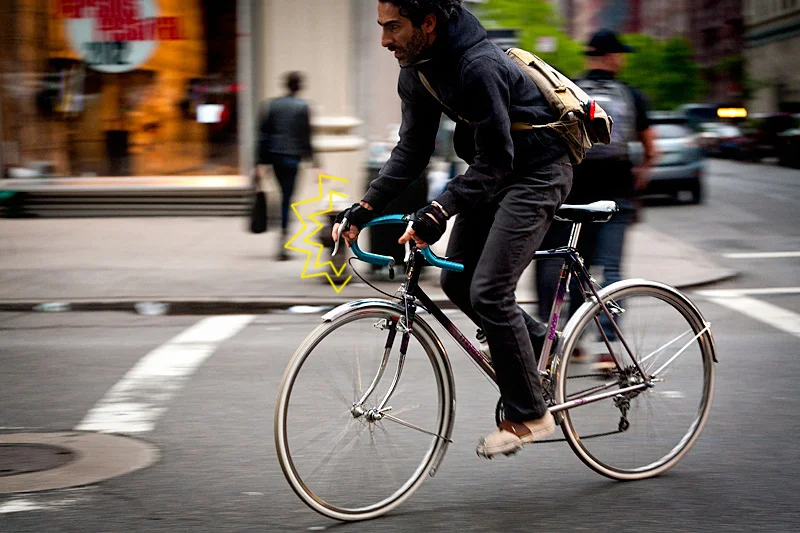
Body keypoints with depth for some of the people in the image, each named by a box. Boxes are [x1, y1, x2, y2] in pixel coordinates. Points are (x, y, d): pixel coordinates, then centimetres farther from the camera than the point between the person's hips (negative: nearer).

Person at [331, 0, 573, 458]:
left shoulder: (479, 67, -30)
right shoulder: (416, 72, -2)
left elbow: (495, 161, -29)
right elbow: (412, 152, 2)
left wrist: (437, 213, -37)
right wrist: (364, 209, -8)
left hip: (537, 172, -9)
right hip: (494, 170, 9)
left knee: (488, 292, -14)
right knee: (457, 282, 5)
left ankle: (528, 416, -2)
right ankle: (540, 348, 25)